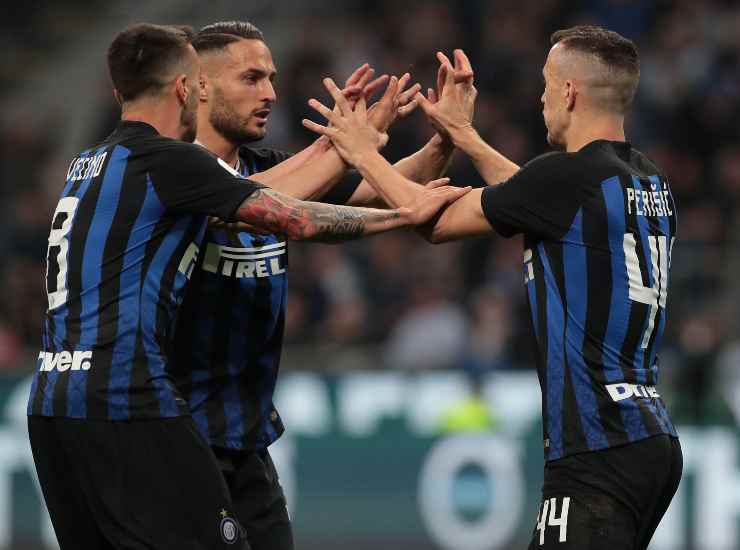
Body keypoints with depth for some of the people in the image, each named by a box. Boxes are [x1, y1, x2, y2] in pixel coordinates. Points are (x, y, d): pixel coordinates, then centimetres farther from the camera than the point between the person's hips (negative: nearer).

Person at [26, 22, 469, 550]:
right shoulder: (170, 160, -8)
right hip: (123, 406, -9)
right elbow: (297, 220, -6)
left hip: (51, 404, 9)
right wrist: (409, 213, 5)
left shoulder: (90, 165, 18)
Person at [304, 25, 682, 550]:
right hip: (653, 441, 9)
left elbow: (436, 222, 1)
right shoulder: (652, 183, 12)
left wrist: (363, 152, 16)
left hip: (599, 450, -9)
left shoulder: (569, 175, -12)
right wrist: (462, 133, 37)